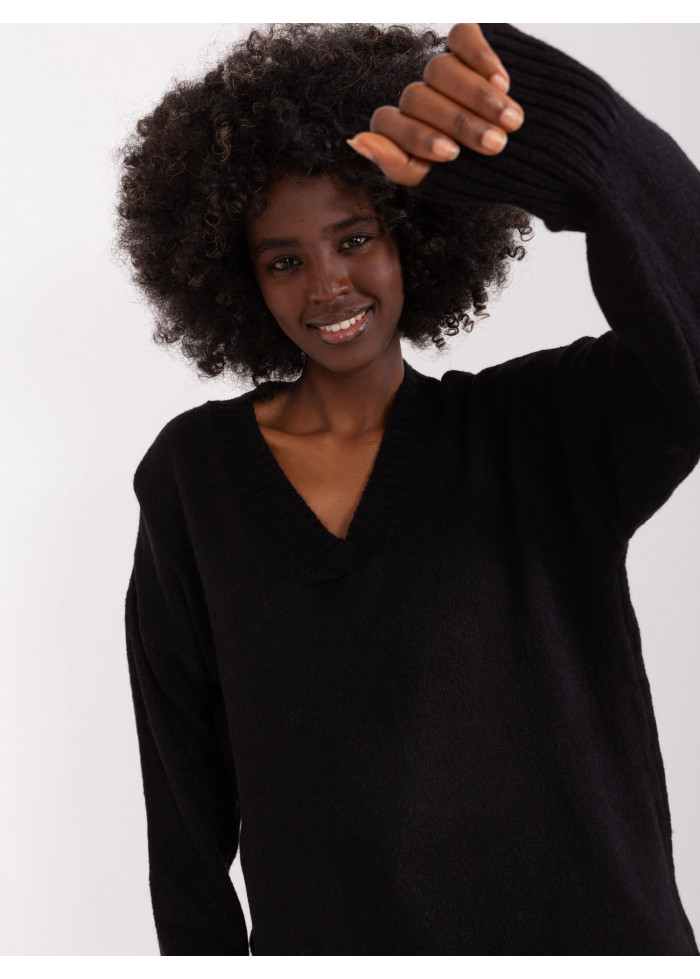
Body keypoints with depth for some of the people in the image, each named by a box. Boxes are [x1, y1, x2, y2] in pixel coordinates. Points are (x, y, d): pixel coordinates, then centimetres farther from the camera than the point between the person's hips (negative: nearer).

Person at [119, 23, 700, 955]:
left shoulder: (543, 430, -7)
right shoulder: (193, 474, -3)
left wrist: (550, 123, -38)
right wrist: (200, 947, 1)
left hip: (583, 922, 0)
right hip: (318, 930, 1)